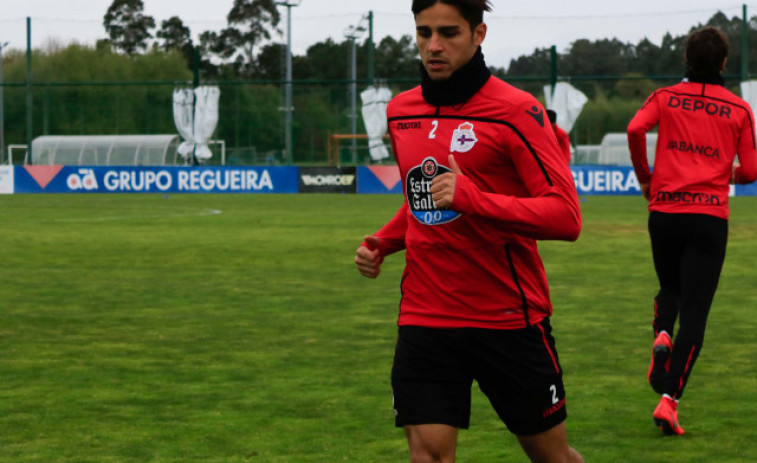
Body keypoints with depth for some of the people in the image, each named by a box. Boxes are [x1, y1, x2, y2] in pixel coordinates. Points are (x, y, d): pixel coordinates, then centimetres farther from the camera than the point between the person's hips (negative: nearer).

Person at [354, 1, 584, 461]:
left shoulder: (515, 110, -9)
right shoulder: (401, 112, 10)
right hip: (424, 316, 4)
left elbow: (566, 216, -17)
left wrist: (471, 197, -26)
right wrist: (383, 243, 8)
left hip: (509, 316, -4)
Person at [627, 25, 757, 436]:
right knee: (695, 310, -1)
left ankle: (661, 334, -6)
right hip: (710, 214, -2)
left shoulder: (665, 97, 6)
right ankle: (669, 399, -12)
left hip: (664, 210, 2)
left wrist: (644, 177, 3)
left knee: (670, 287, 26)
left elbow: (635, 129, -12)